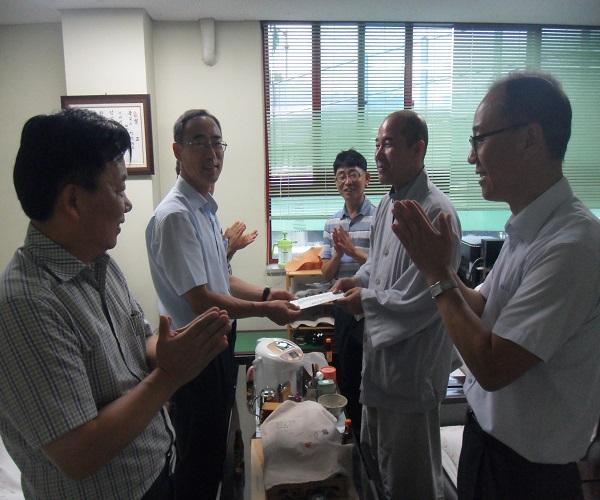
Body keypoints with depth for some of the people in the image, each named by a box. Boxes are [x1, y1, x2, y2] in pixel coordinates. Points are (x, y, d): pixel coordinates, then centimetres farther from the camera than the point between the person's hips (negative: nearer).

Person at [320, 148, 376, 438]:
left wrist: (353, 250, -20)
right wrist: (337, 252, -12)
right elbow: (326, 273, 7)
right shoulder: (332, 223, 7)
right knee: (346, 377, 17)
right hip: (343, 309, 6)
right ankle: (358, 439, 37)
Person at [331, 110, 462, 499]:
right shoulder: (388, 204, 7)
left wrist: (367, 300, -14)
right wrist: (358, 279, 2)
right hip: (380, 350, 9)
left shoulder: (436, 211, -22)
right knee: (373, 457, 27)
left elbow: (422, 299, -25)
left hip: (413, 361, -9)